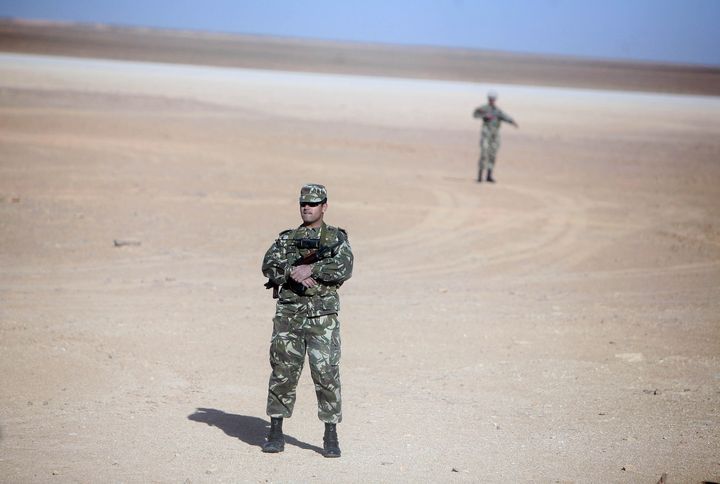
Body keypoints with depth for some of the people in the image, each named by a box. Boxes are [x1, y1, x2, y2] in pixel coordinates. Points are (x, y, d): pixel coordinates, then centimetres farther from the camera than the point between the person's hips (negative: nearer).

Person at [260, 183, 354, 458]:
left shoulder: (337, 238, 7)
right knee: (283, 372, 3)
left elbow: (344, 268, -10)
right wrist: (293, 271, -17)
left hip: (323, 317, -2)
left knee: (326, 374, -6)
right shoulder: (287, 239, 14)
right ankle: (275, 433, 13)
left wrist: (311, 269, -17)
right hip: (288, 315, 3)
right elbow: (269, 266, -1)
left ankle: (331, 436, 2)